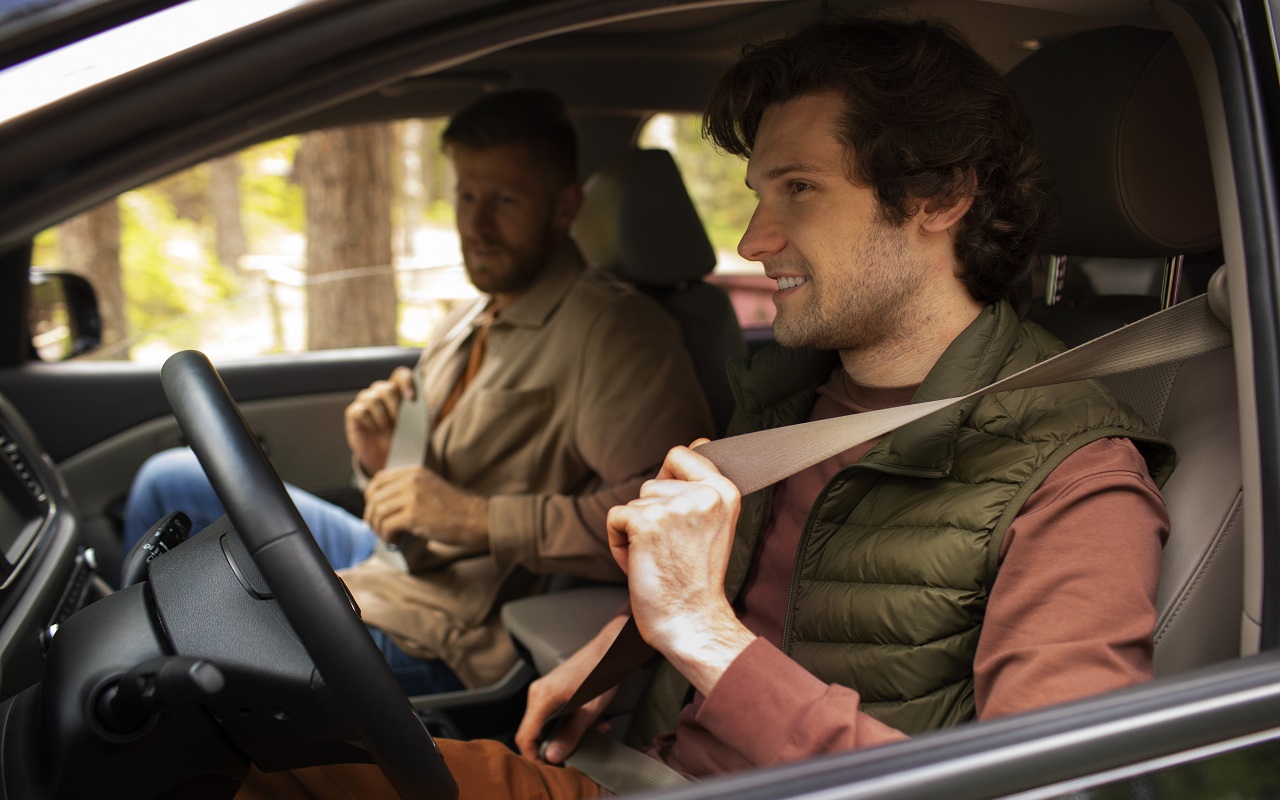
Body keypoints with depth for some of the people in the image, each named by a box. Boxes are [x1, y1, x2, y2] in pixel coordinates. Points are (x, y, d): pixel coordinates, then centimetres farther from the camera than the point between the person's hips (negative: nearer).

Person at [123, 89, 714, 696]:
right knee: (171, 482, 14)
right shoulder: (464, 327, 12)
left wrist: (479, 519, -28)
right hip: (393, 563, 9)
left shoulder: (614, 331, -17)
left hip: (448, 635, -9)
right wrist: (379, 462, -4)